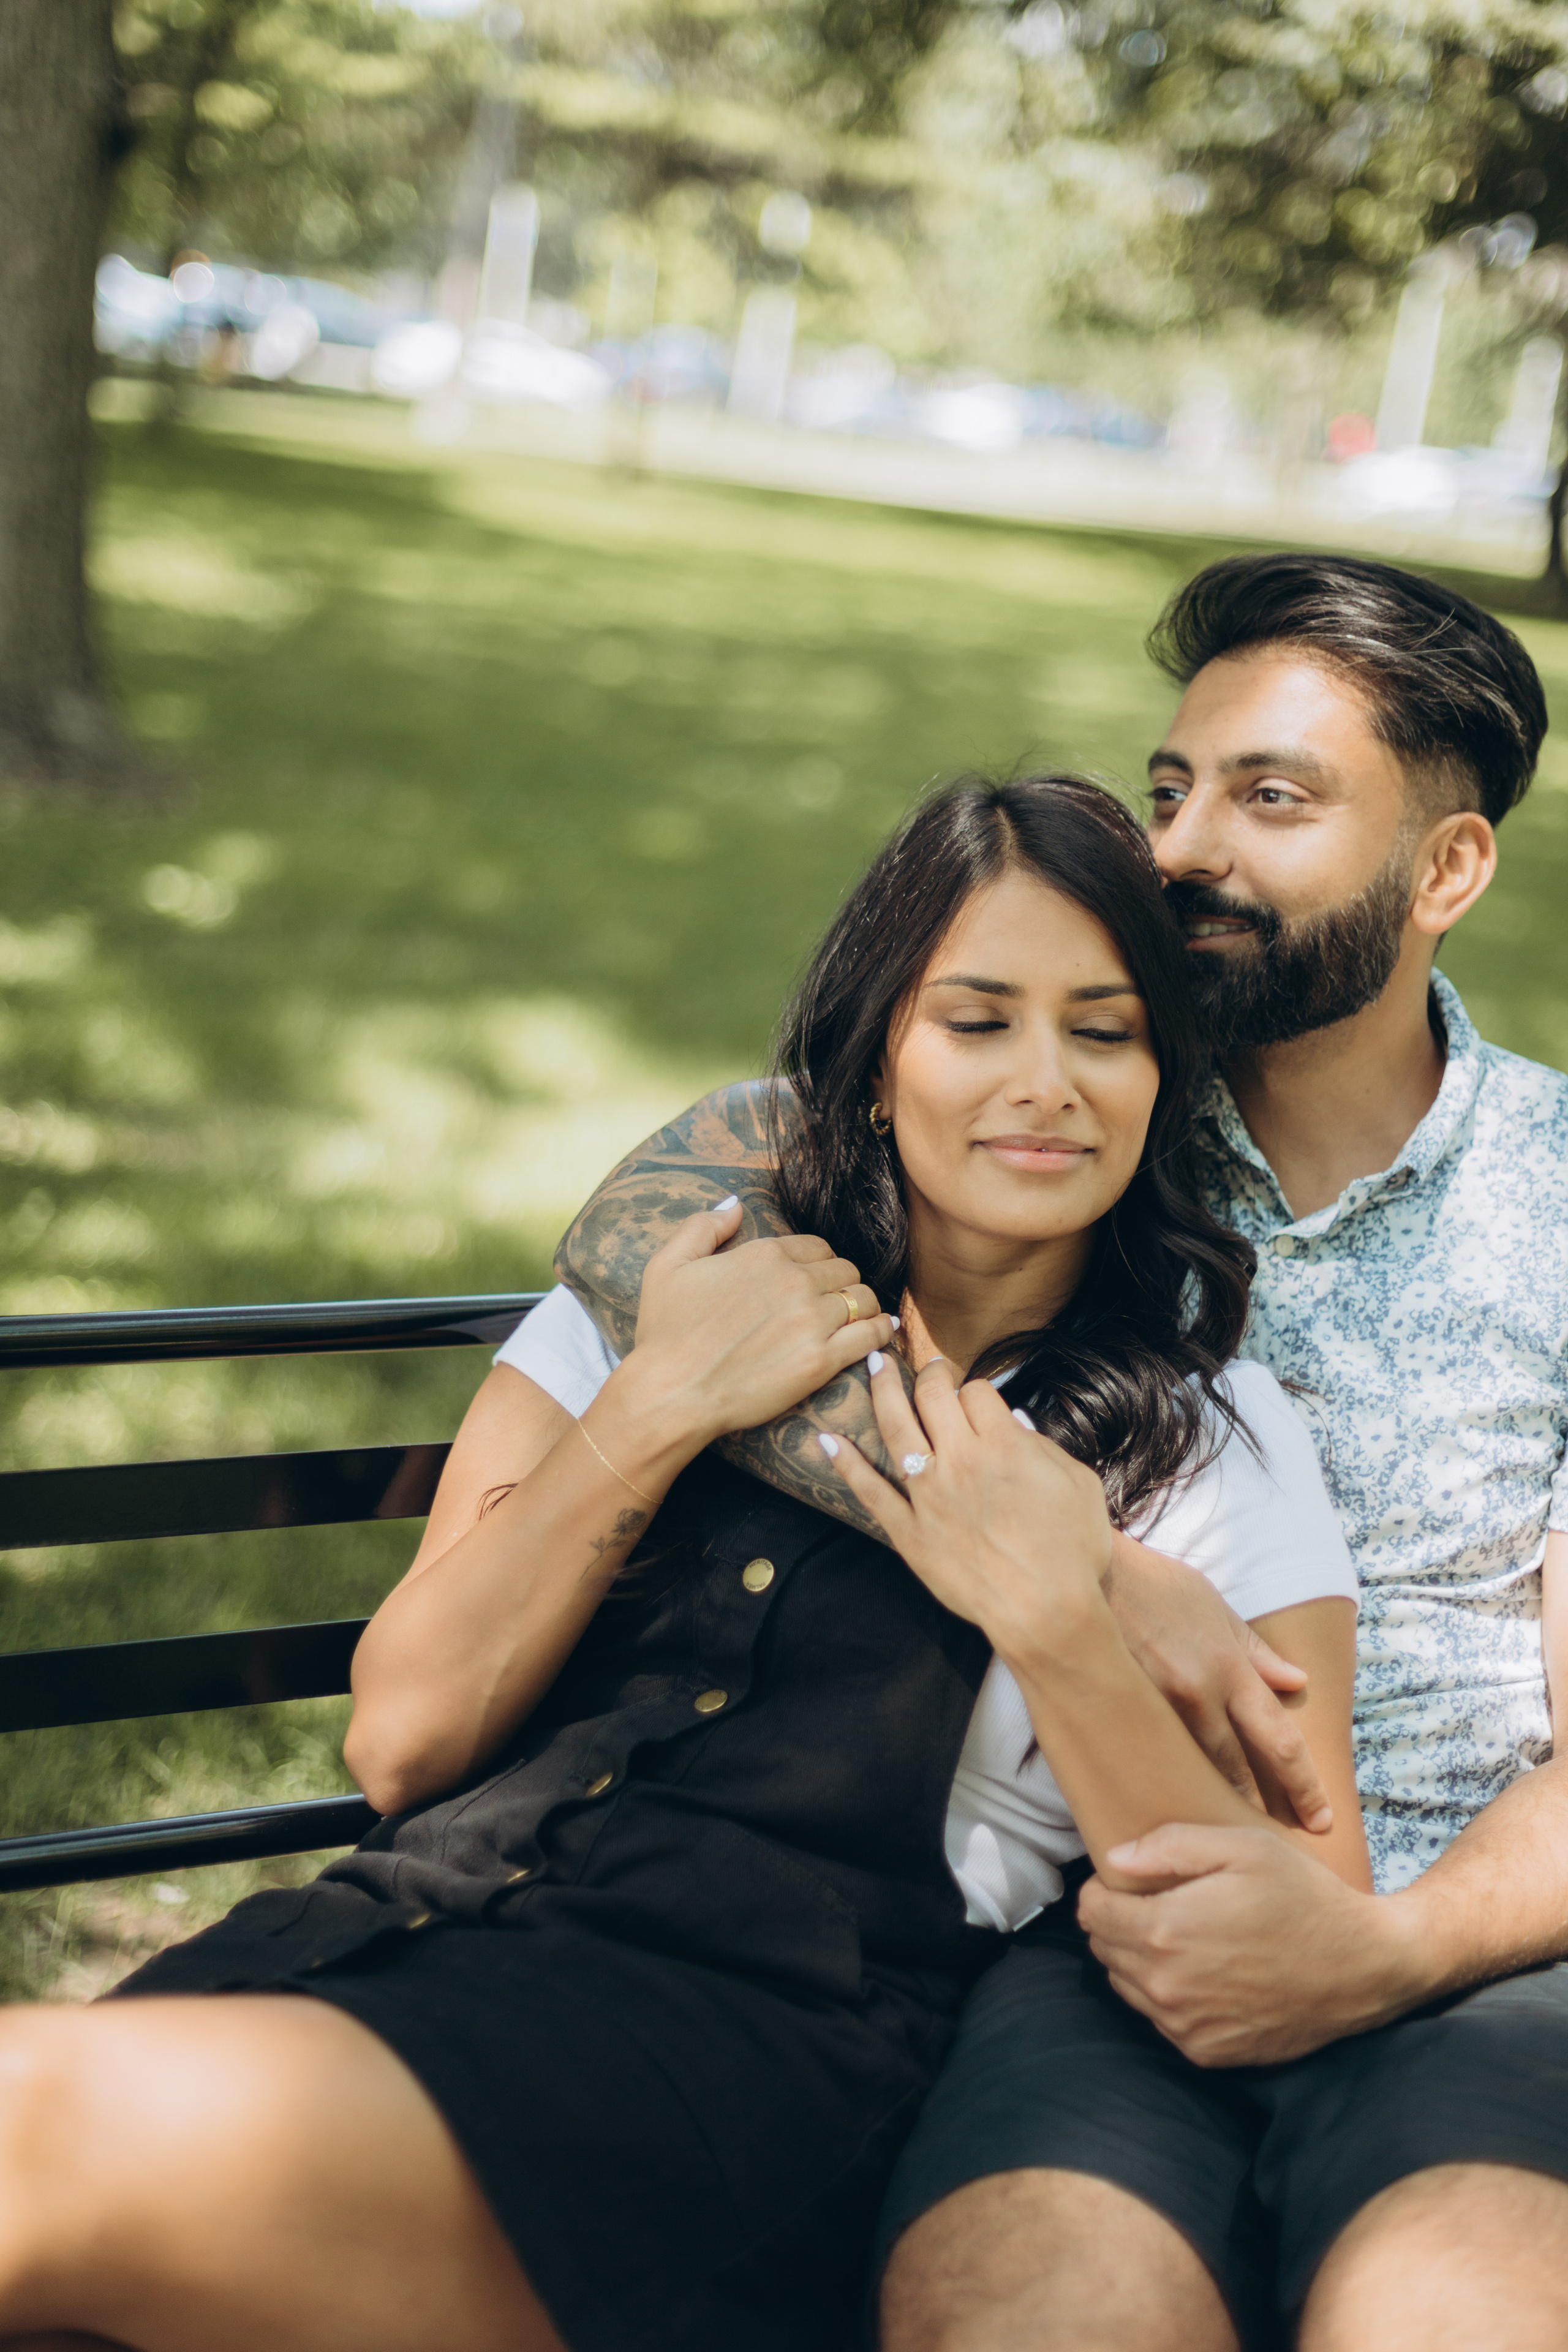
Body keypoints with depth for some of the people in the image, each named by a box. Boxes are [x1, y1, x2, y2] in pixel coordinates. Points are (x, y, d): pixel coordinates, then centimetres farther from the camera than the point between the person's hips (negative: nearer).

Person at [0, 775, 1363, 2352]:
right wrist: (655, 1409, -1)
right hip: (431, 1925, 3)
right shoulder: (673, 1285, 16)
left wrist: (1058, 1627, -8)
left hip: (783, 2031, -3)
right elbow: (403, 1736, 8)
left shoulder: (1215, 1444, 10)